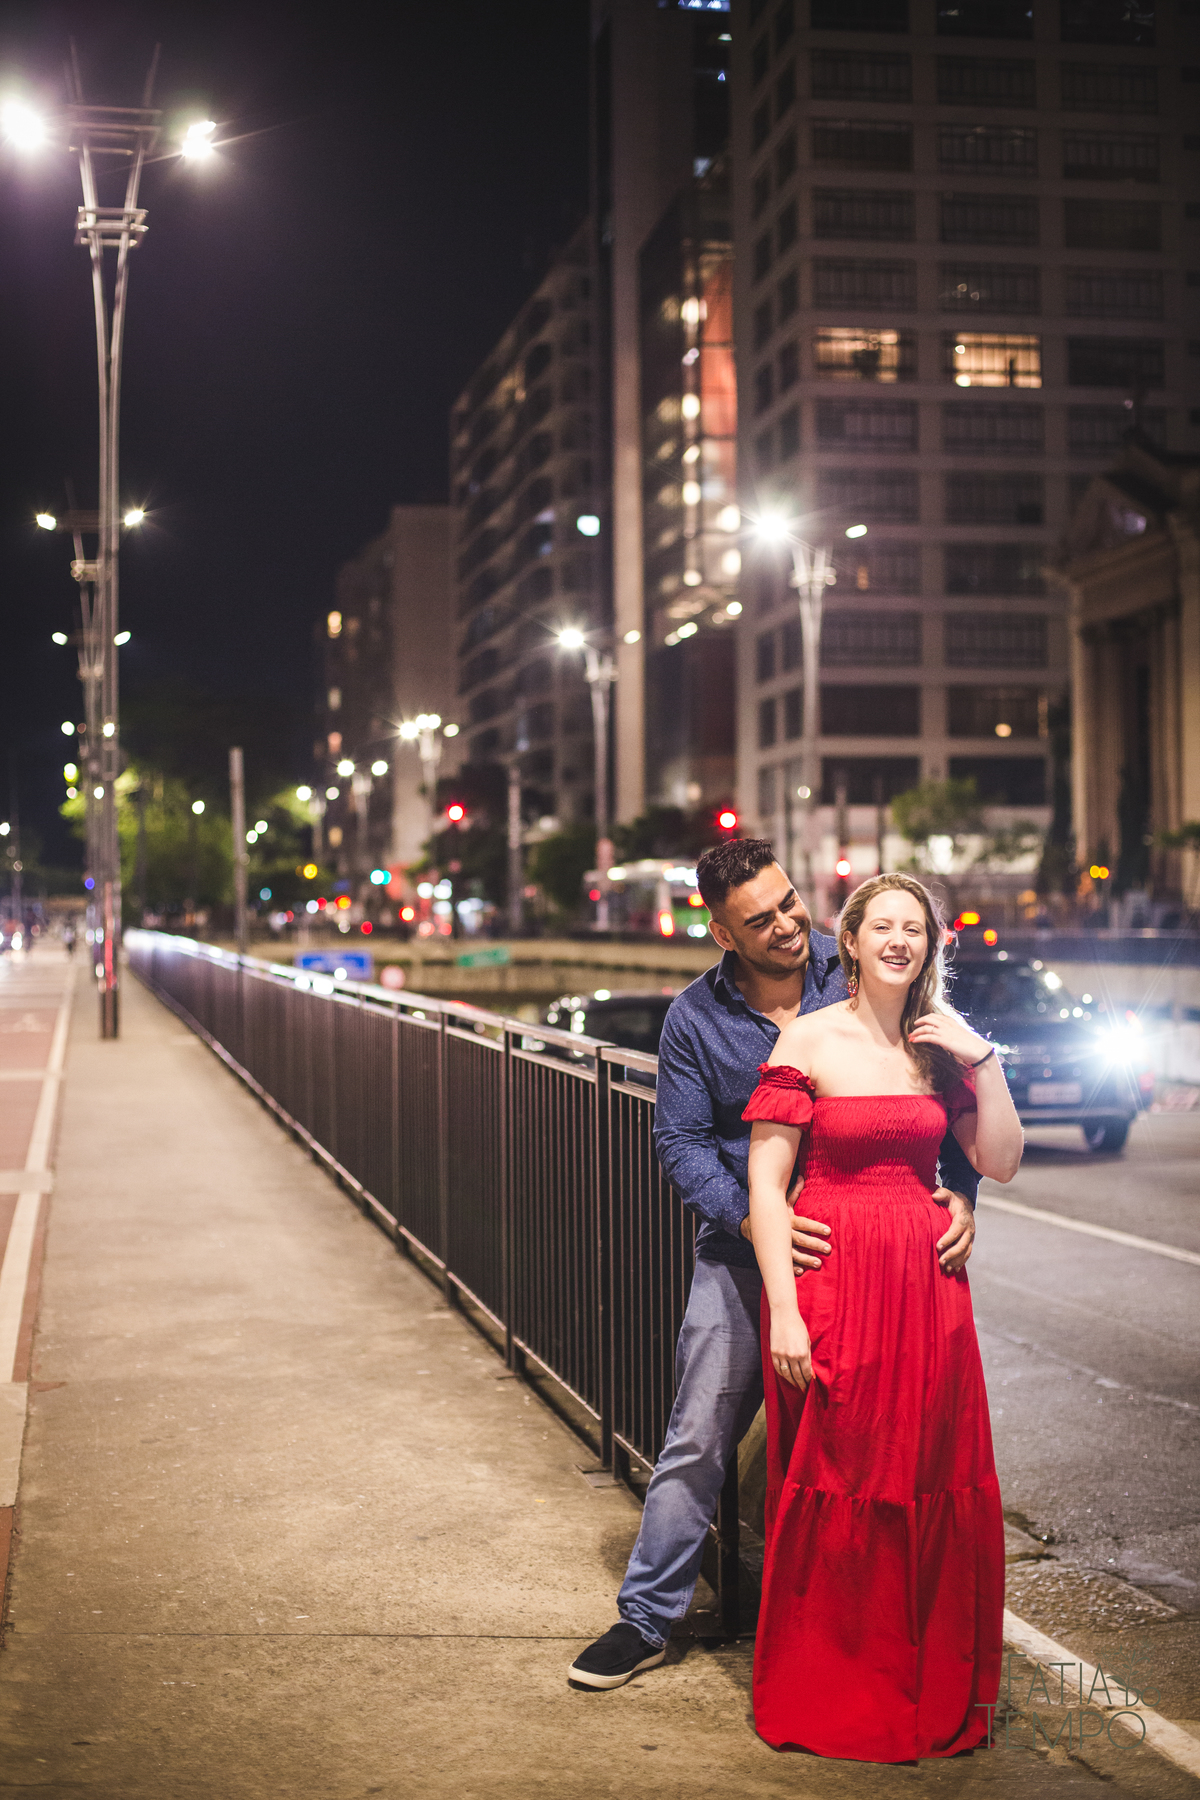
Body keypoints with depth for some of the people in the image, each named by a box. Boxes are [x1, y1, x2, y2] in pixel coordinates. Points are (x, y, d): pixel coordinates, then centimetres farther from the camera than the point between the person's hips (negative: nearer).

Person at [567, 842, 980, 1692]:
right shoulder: (697, 1018, -3)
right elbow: (682, 1143, -3)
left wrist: (961, 1191, -13)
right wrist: (751, 1218, -19)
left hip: (869, 1247, 0)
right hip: (743, 1250, 0)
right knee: (698, 1439, 0)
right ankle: (648, 1618, 13)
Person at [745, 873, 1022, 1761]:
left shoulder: (945, 1043, 10)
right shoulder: (810, 1040, -5)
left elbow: (1001, 1164, 6)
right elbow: (765, 1182, -8)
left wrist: (983, 1062, -4)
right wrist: (783, 1309, -15)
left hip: (927, 1286, 4)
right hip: (832, 1278, -4)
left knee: (934, 1488, 8)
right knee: (833, 1490, 2)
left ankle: (931, 1691, 25)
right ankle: (824, 1698, 19)